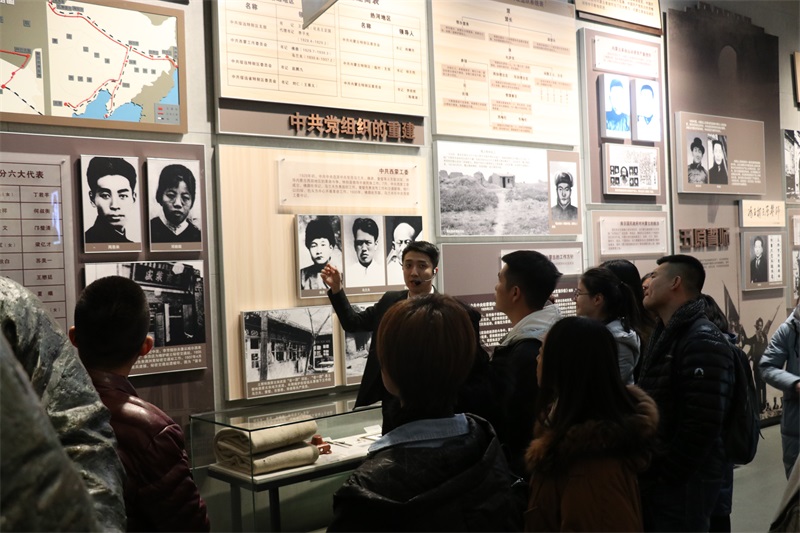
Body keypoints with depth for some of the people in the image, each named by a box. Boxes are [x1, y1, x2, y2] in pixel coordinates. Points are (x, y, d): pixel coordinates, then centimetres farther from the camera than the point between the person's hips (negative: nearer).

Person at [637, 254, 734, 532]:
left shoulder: (703, 341, -18)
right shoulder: (665, 335, 13)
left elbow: (703, 423, -25)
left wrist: (666, 477, -19)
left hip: (684, 481, -9)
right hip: (655, 477, 9)